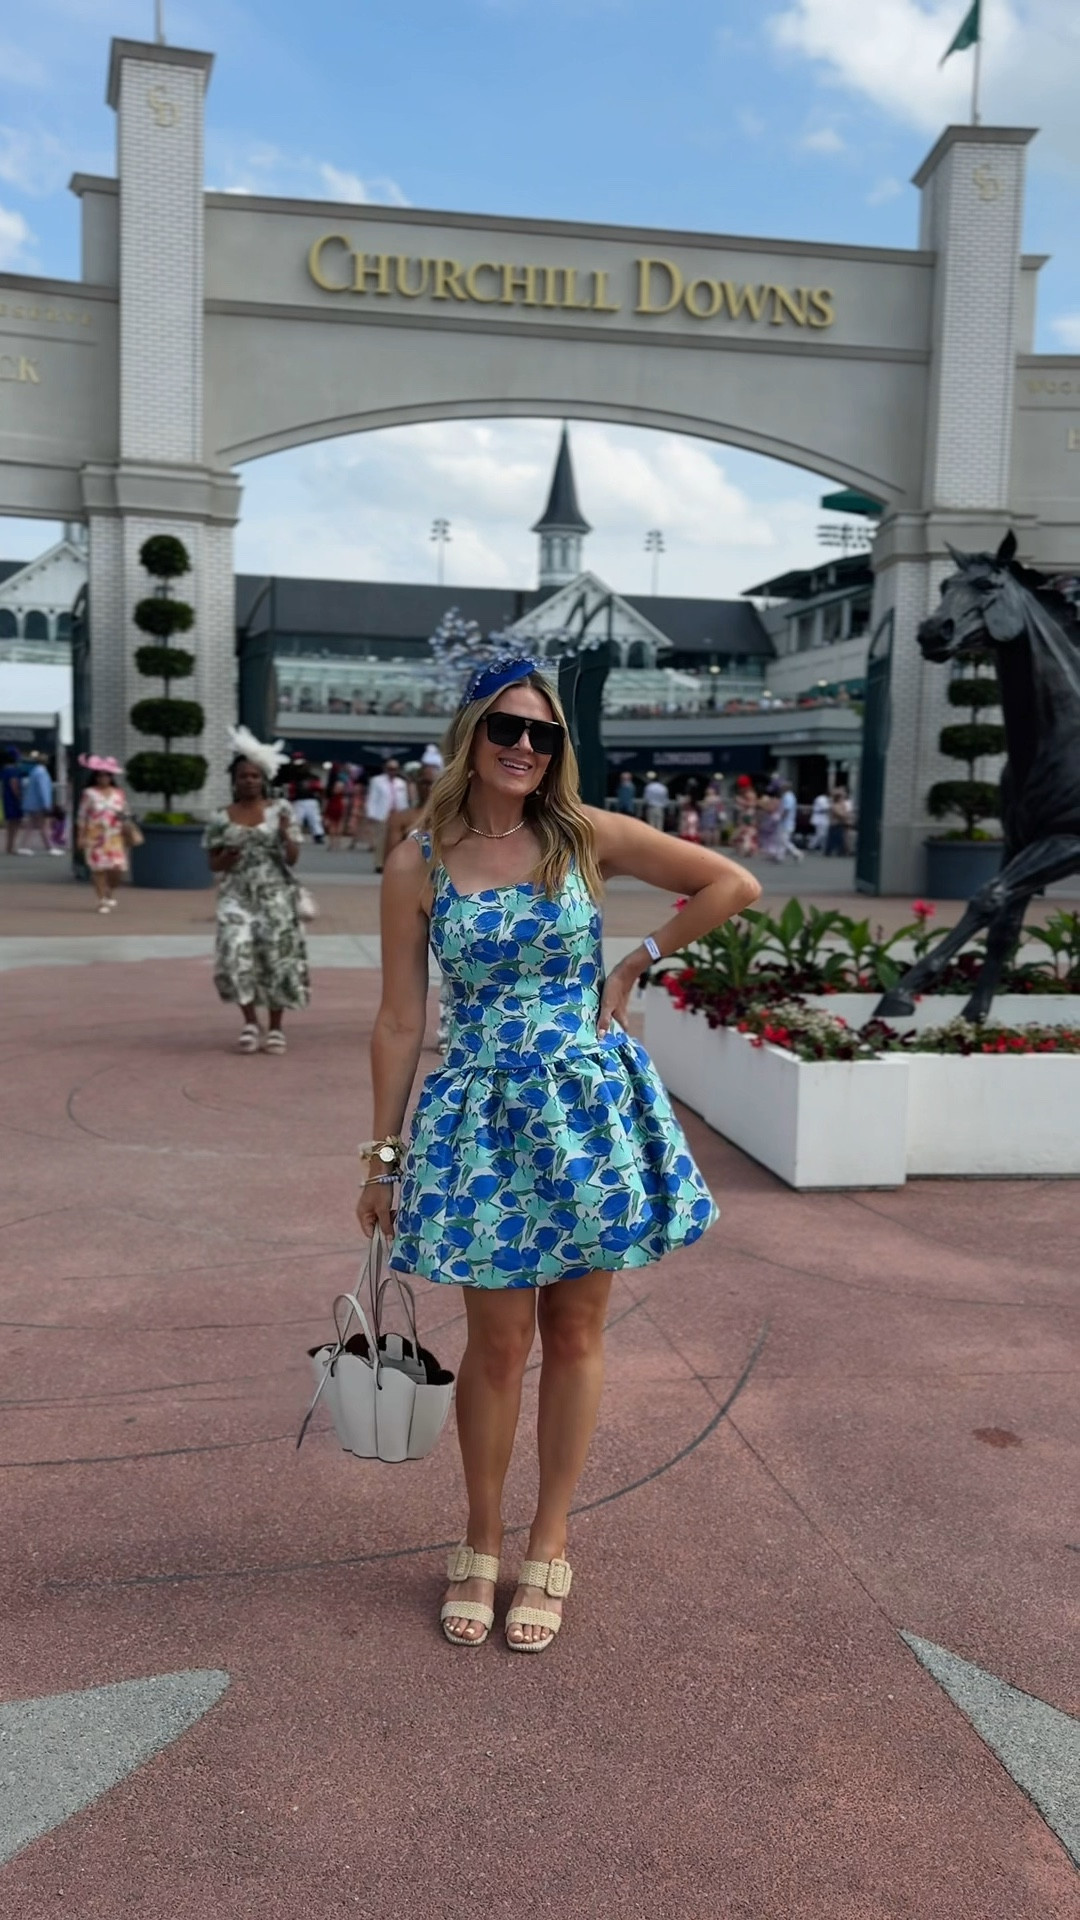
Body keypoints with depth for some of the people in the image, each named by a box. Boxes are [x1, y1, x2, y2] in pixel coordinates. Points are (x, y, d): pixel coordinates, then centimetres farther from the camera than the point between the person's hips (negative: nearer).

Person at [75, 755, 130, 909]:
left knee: (118, 869, -6)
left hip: (115, 837, 2)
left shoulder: (119, 793, 9)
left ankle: (111, 892, 23)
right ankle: (102, 899, 6)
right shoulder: (89, 793, 2)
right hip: (95, 837, -2)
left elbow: (125, 814, 17)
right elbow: (82, 816, 2)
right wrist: (81, 837, -1)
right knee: (98, 869, -4)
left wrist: (123, 816, -4)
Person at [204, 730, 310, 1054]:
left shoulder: (281, 810, 1)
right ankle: (250, 1023, 1)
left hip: (275, 895, -1)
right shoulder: (222, 819, 4)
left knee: (277, 957, -1)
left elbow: (292, 859, 0)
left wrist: (286, 835, -18)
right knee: (236, 952, -15)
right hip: (237, 895, 1)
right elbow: (213, 864, 9)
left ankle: (276, 1027, 13)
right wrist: (227, 857, -12)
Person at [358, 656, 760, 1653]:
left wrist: (638, 962, 1)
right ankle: (482, 1545, 27)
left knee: (575, 1333, 9)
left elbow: (735, 883, 4)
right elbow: (400, 1023, 0)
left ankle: (549, 1548, 27)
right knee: (498, 1341, 5)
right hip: (483, 1118, -1)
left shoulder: (590, 838, -2)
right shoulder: (417, 866, -3)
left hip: (590, 1110, 1)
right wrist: (384, 1156, 1)